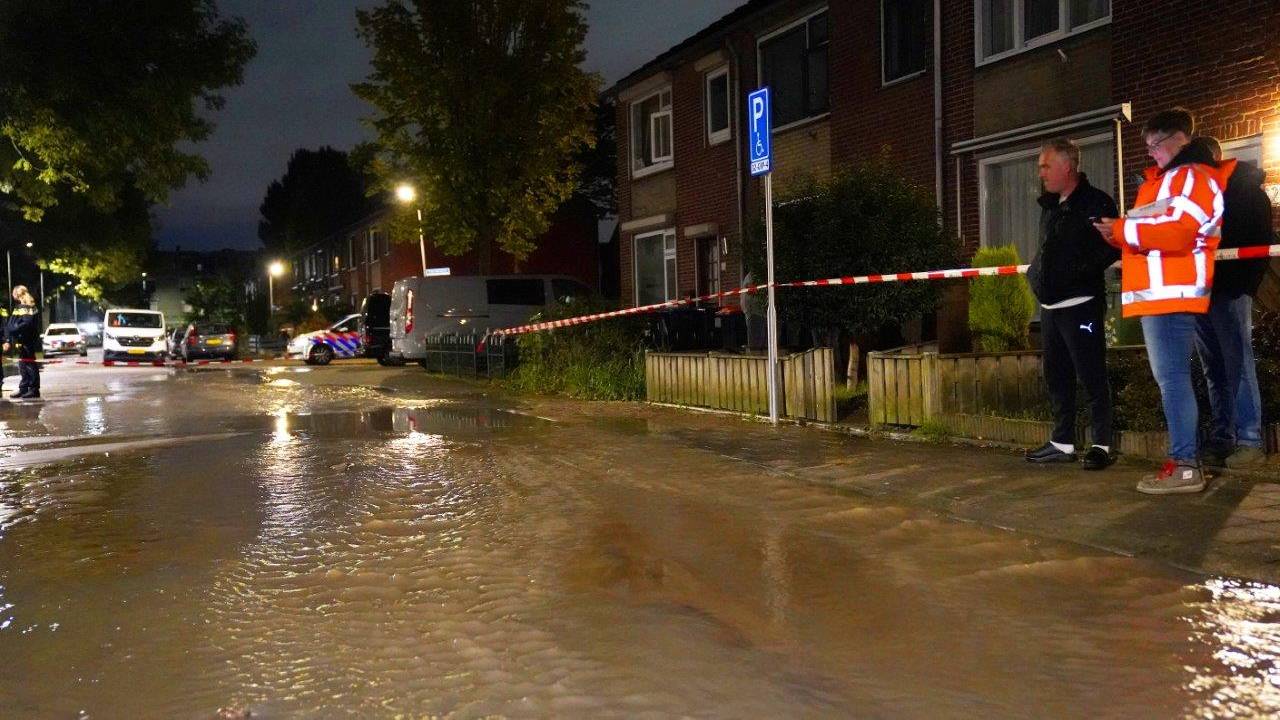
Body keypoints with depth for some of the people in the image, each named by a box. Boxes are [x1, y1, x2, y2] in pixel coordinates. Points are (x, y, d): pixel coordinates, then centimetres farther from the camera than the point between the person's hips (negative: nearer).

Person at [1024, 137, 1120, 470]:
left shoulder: (1095, 203, -9)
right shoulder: (1050, 206, 17)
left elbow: (1112, 248, -18)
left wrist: (1078, 272, -23)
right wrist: (1036, 272, 10)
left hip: (1080, 305, -9)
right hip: (1050, 305, 9)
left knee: (1092, 377, -5)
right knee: (1056, 377, 12)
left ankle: (1102, 445, 2)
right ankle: (1063, 443, 21)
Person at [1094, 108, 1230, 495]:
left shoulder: (1193, 176, -6)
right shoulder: (1162, 180, 24)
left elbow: (1177, 231, -20)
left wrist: (1122, 228, -12)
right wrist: (1120, 234, 6)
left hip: (1172, 292, -10)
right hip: (1157, 291, 10)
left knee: (1172, 377, -11)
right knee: (1172, 377, 10)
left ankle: (1185, 467, -10)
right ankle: (1186, 460, 14)